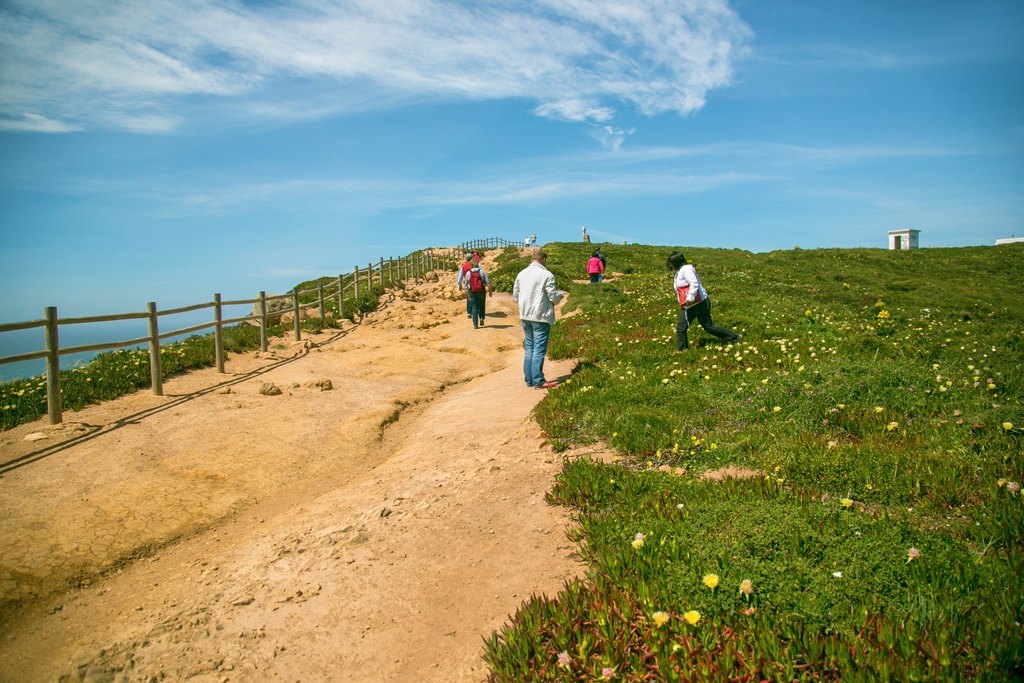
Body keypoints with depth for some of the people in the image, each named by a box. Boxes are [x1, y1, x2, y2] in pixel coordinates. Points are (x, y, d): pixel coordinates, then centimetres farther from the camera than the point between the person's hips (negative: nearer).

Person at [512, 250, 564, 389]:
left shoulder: (521, 274, 6)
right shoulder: (546, 274, -12)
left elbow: (515, 296, 13)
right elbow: (553, 297, -11)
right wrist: (561, 294, 10)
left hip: (525, 316, 6)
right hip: (541, 316, -6)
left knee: (529, 347, 14)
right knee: (539, 349, -2)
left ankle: (529, 379, 17)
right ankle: (538, 381, -2)